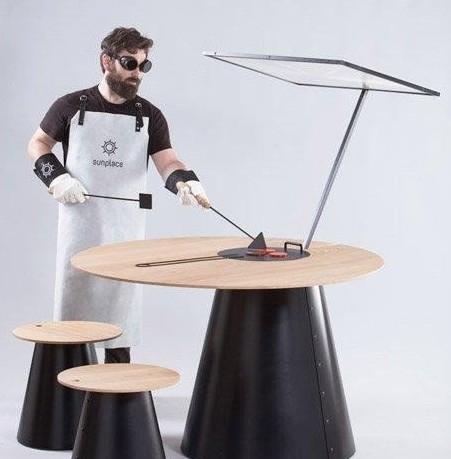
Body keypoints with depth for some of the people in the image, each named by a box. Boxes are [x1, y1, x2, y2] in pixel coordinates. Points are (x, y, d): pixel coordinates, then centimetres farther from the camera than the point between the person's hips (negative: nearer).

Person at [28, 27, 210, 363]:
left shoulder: (149, 116, 6)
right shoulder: (72, 106, 3)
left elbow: (167, 160, -4)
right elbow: (38, 144, 12)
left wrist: (185, 182, -26)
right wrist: (56, 176, -7)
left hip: (126, 230, 1)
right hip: (79, 223, -1)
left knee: (122, 298, 2)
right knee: (73, 296, 1)